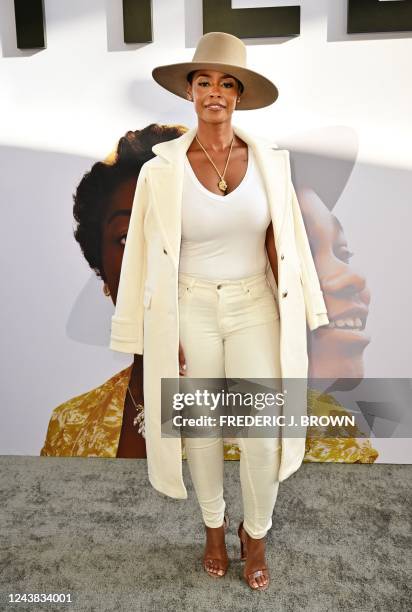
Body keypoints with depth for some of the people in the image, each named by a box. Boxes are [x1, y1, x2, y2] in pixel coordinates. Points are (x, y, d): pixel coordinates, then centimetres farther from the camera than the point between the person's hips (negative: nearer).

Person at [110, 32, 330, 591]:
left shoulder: (269, 161, -3)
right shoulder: (162, 170, -8)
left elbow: (282, 244, 2)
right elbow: (150, 257, -4)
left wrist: (294, 320, 3)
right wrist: (161, 336, -4)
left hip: (255, 309, 1)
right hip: (191, 311, 0)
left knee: (263, 438, 1)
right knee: (201, 430, 13)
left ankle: (256, 535, 32)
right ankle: (214, 527, 41)